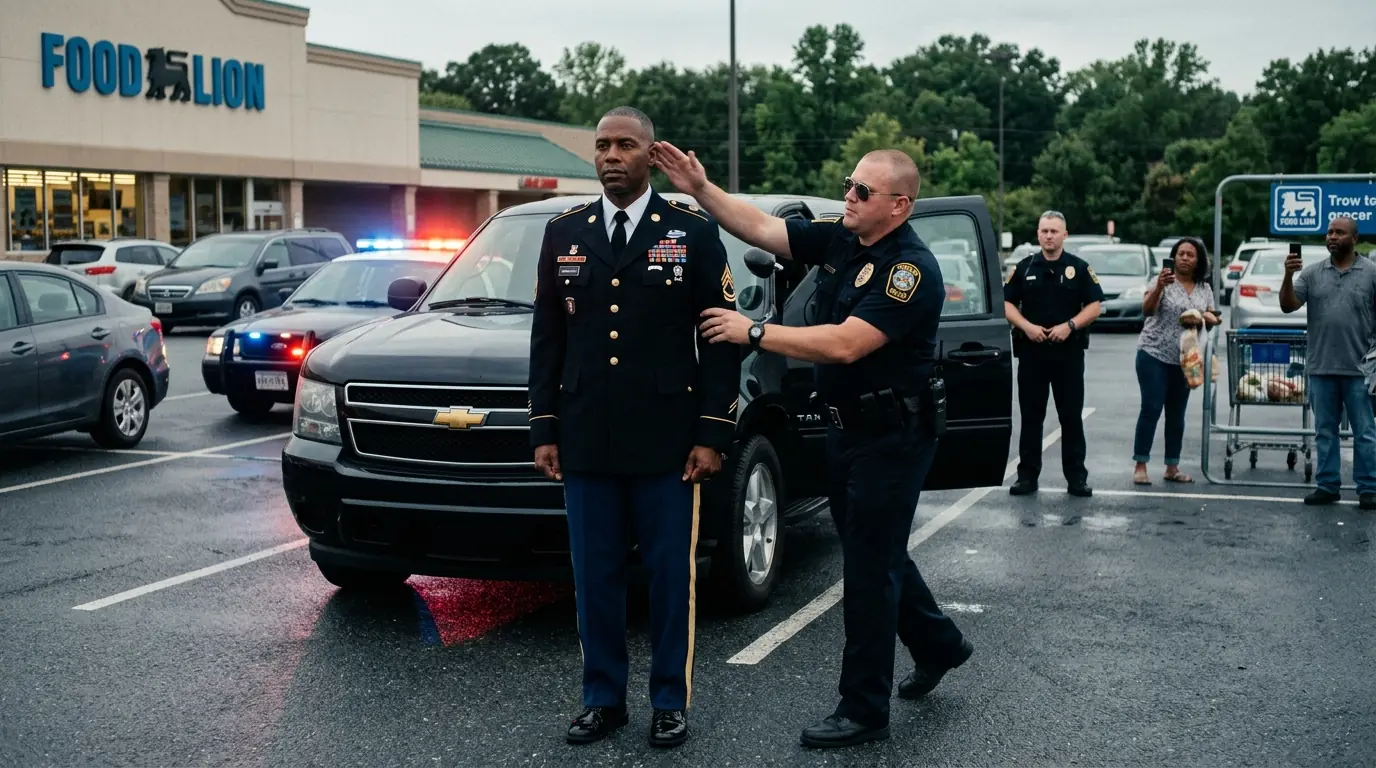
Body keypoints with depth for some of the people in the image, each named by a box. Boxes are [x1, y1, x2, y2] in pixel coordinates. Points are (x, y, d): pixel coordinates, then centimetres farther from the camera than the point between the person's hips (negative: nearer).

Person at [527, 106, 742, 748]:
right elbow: (547, 338, 11)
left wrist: (712, 435, -7)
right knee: (594, 575, 8)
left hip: (667, 442, -3)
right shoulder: (564, 233, 9)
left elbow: (720, 339, -1)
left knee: (671, 575, 5)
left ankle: (671, 701, 18)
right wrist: (544, 430, 5)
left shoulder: (694, 232, 0)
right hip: (585, 442, 3)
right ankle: (602, 698, 21)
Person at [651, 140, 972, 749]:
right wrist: (700, 189, -11)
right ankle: (937, 642, 42)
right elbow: (759, 229, 2)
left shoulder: (911, 269, -22)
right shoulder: (837, 240, 3)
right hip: (846, 427, 9)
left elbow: (846, 345, -30)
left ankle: (864, 711, 10)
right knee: (872, 552, 21)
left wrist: (753, 332, -27)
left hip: (892, 437, -8)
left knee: (870, 567, -1)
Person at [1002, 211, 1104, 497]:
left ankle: (1077, 476, 8)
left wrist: (1069, 326, -14)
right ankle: (1027, 475, 10)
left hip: (1069, 351, -1)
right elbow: (1007, 303, 5)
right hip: (1031, 350, 1)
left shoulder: (1079, 268, 4)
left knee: (1072, 416, 2)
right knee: (1031, 416, 5)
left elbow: (1094, 305, 1)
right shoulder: (1024, 268, 7)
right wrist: (1026, 326, -11)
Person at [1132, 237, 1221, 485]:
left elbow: (1212, 319, 11)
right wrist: (1158, 287, -38)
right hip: (1154, 355, -5)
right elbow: (1147, 310, -20)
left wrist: (1199, 319, -12)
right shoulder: (1163, 280, -7)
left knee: (1177, 414, 9)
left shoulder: (1204, 288, 8)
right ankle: (1140, 466, -4)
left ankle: (1172, 467, 16)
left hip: (1184, 360, 5)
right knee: (1151, 409, -8)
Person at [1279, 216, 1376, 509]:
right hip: (1320, 367, 3)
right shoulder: (1312, 273, 7)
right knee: (1325, 432, 10)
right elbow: (1288, 306, 0)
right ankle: (1327, 486, 17)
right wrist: (1288, 276, -16)